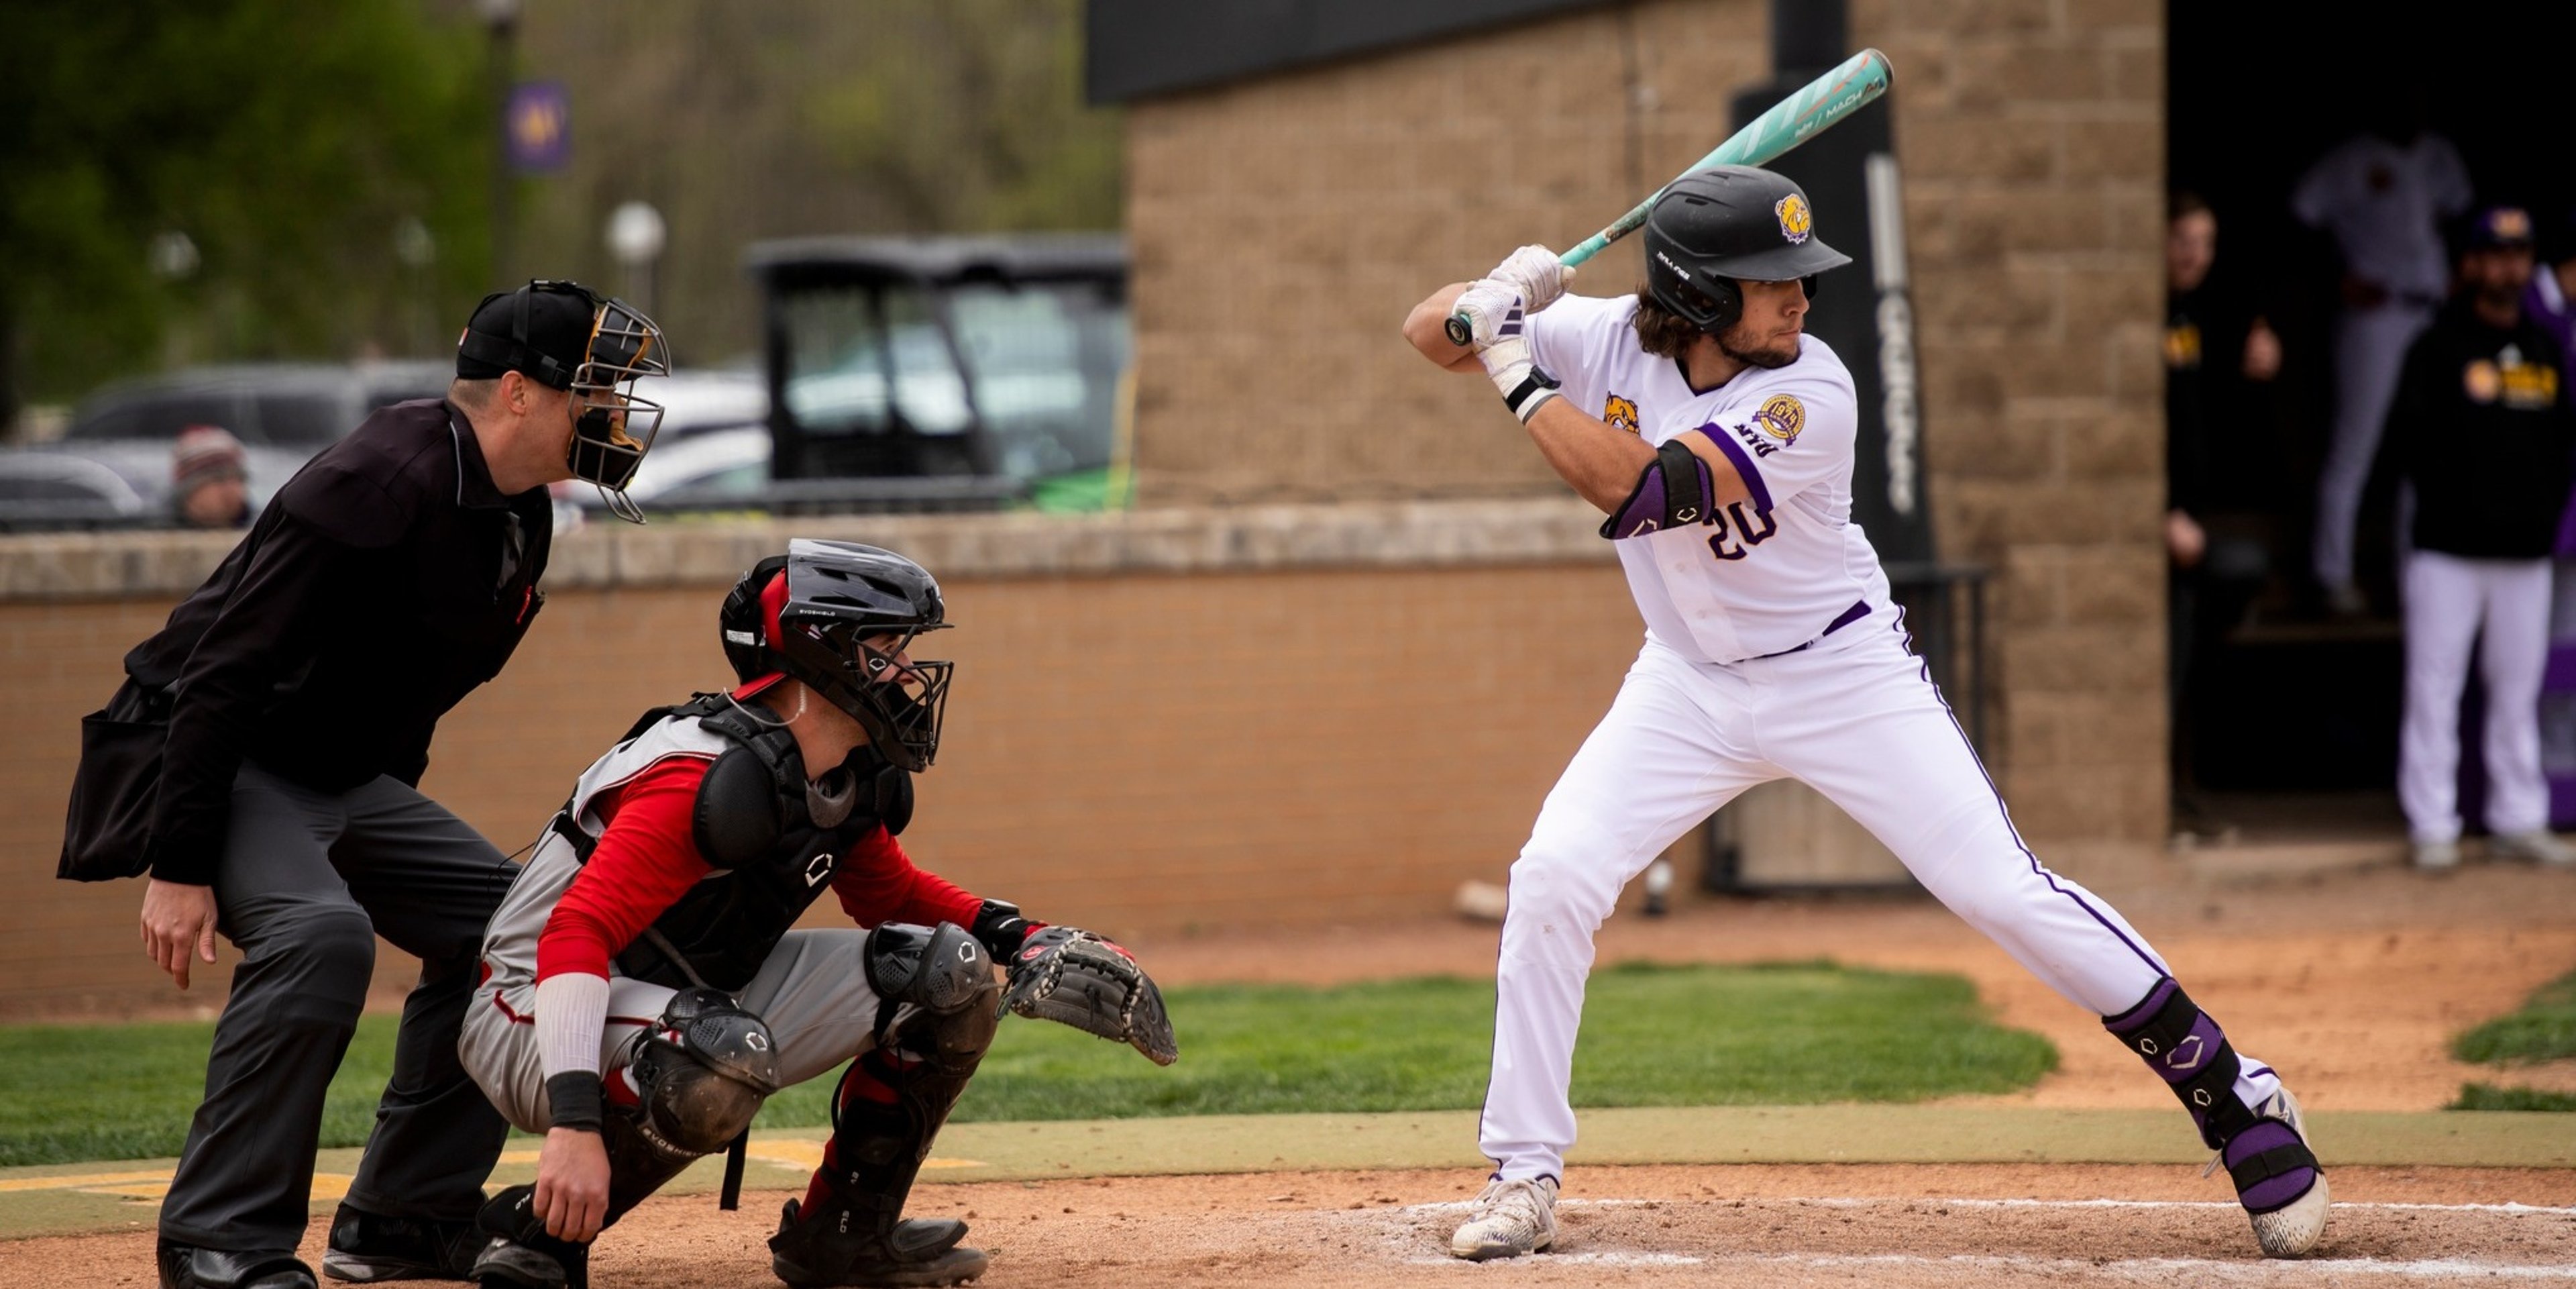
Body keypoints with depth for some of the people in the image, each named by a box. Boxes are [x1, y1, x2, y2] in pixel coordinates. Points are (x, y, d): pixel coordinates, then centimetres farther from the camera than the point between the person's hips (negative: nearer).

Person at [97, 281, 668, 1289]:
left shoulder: (519, 516, 4)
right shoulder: (383, 482, -26)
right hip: (223, 765, -10)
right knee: (319, 930, -31)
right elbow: (226, 674, -27)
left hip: (345, 779, 10)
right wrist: (179, 868, -29)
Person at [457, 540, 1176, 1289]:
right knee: (725, 1059, -42)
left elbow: (894, 893, 21)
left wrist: (1020, 938, 1)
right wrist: (575, 1125, -45)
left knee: (948, 974, 0)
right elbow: (575, 933, -35)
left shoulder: (850, 779, 1)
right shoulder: (711, 777, -28)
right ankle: (543, 1227, -19)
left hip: (703, 1003, 9)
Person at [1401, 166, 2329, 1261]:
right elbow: (1430, 331, -4)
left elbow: (1636, 488, -35)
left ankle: (2230, 1091, 2)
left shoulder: (1809, 397, -26)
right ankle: (1522, 1179, 0)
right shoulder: (1610, 343, -12)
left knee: (2003, 892, -10)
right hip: (1689, 682, 4)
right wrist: (1497, 302, -26)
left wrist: (1520, 372, -28)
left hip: (1845, 676, -4)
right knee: (1553, 876, -12)